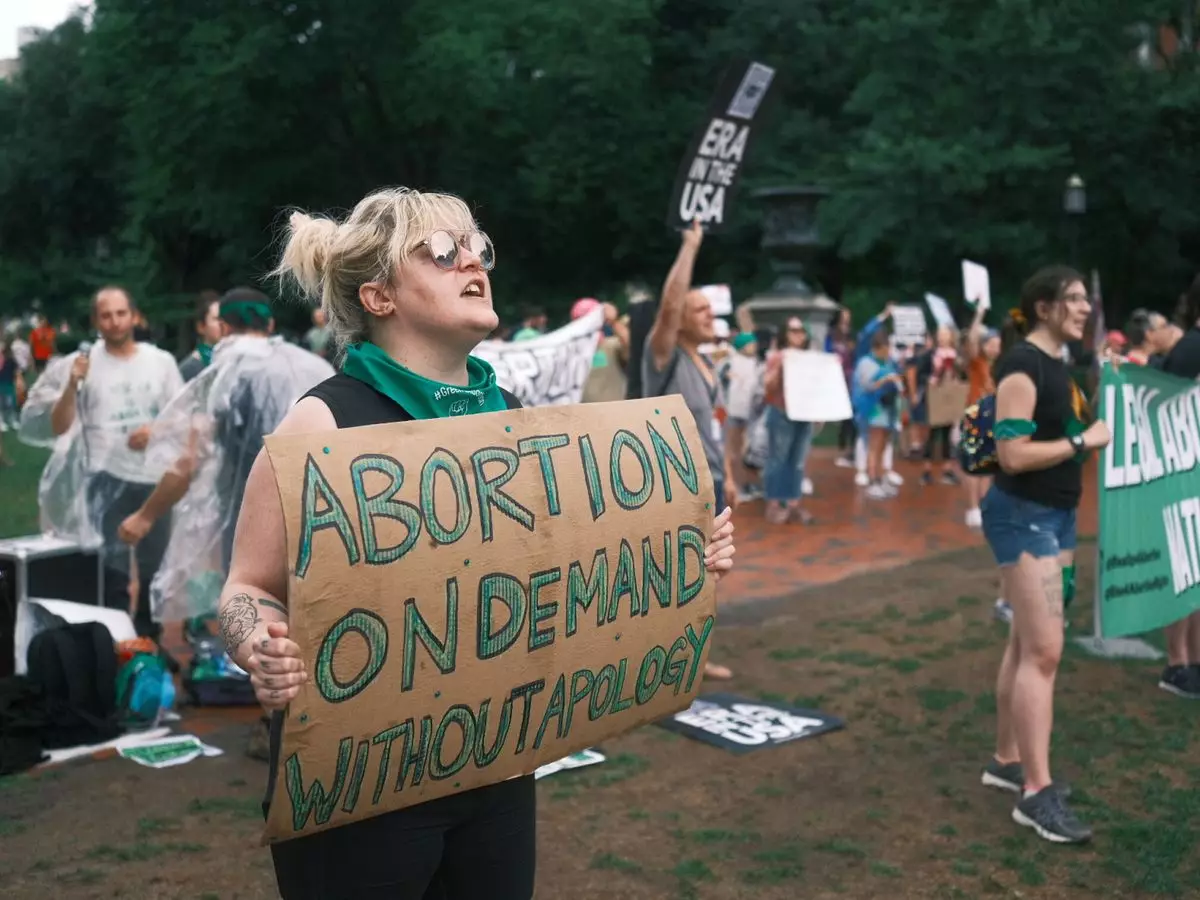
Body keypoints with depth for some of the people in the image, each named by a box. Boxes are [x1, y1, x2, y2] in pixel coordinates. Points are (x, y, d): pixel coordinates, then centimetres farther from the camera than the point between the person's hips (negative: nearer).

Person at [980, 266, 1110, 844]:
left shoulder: (1057, 365, 13)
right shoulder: (1022, 365, -16)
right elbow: (1013, 455, -23)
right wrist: (1086, 440, -16)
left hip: (1055, 515, 10)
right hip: (1023, 516, -10)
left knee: (1027, 644, 15)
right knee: (1044, 651, -10)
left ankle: (1006, 761, 26)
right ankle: (1037, 794, -5)